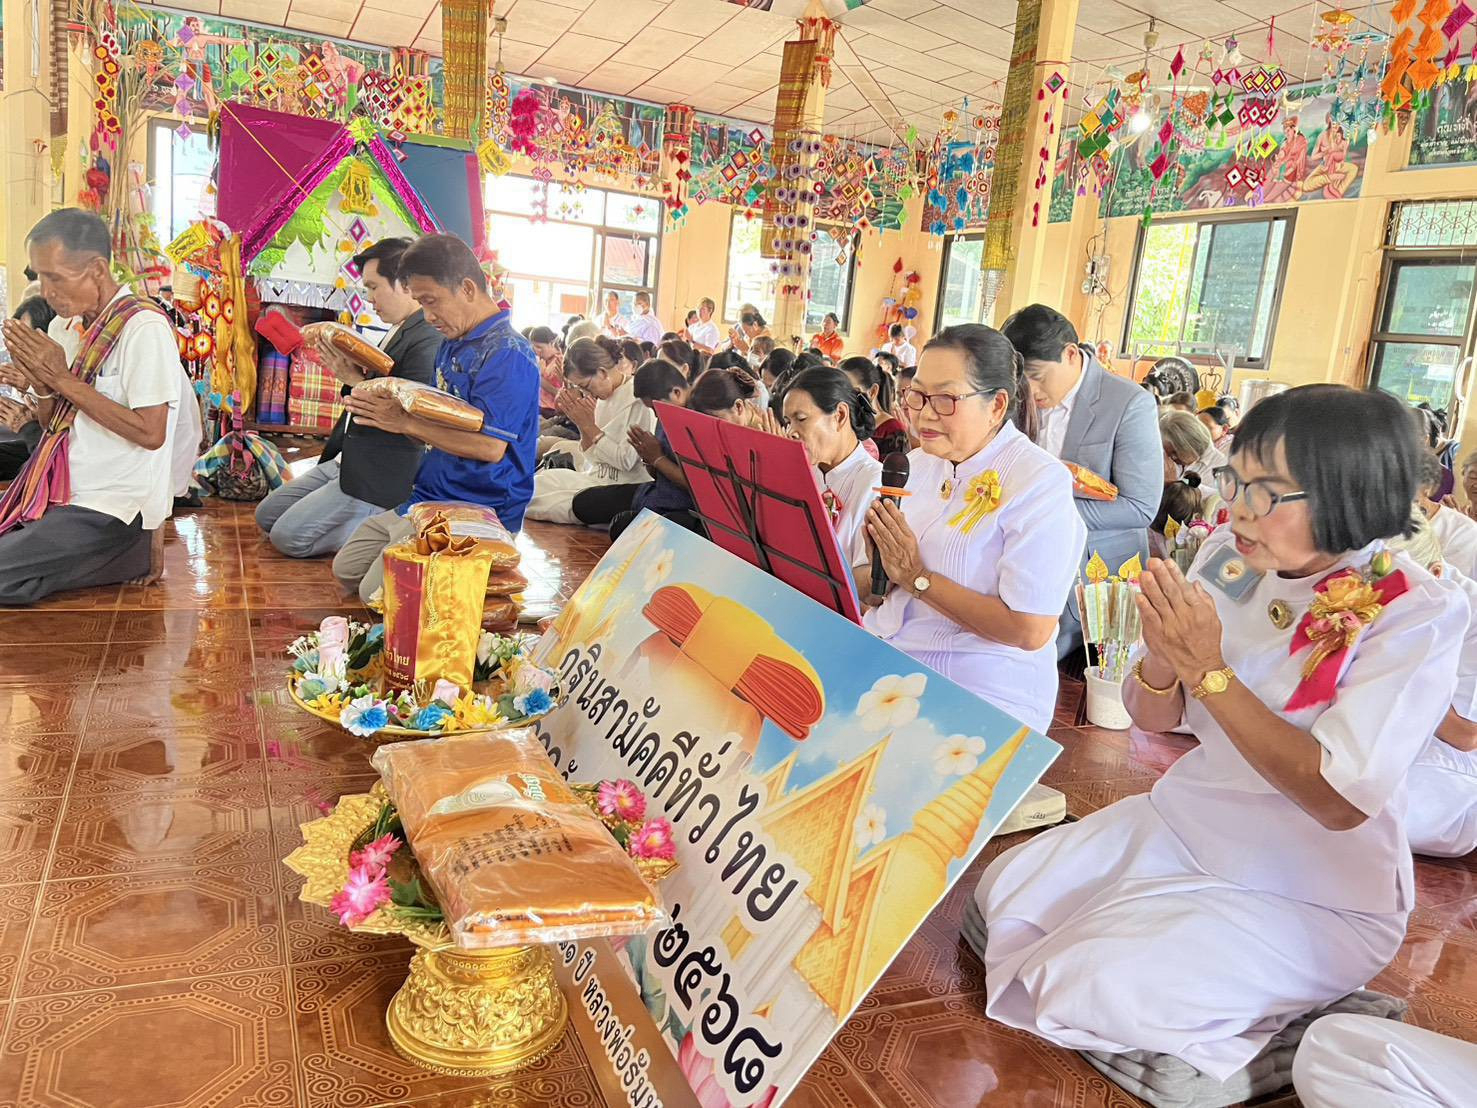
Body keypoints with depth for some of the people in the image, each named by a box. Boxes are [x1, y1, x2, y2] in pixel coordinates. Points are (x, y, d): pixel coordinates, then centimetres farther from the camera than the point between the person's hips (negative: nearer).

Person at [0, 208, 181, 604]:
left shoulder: (144, 328, -14)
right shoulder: (62, 326, 11)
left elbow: (151, 433, -20)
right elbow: (54, 424, 17)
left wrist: (63, 380, -16)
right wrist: (40, 388, -6)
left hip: (114, 508, -8)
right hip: (61, 494, 8)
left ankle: (131, 554, -1)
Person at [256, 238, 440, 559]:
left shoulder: (427, 342, -21)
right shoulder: (400, 331, 10)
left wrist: (356, 381, -22)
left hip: (378, 478, -10)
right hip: (344, 461, 10)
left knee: (287, 536, -10)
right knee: (266, 515, 16)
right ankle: (381, 522, 12)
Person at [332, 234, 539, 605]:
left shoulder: (507, 354, -19)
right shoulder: (453, 345, 12)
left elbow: (490, 446, -27)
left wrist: (406, 422, -22)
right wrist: (384, 409, 0)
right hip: (427, 498, 10)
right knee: (346, 570, 16)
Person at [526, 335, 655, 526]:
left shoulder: (638, 398, -15)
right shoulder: (603, 396, 10)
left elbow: (626, 460, -20)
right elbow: (593, 456, 11)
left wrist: (590, 426, -13)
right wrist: (582, 425, -5)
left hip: (630, 487, -7)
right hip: (602, 478, 7)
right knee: (540, 482, -7)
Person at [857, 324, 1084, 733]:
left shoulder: (1039, 482, -11)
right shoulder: (915, 464, 11)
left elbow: (1030, 630, -19)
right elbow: (862, 588, 13)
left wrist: (918, 578, -15)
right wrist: (880, 571, -11)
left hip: (979, 698, -6)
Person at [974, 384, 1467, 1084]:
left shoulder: (1416, 616, -20)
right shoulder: (1229, 556, -7)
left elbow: (1340, 800, -25)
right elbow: (1153, 719, 1)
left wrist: (1208, 669, -28)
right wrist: (1163, 654, -22)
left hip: (1313, 899, -5)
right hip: (1180, 827, 5)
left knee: (1105, 984, -19)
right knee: (1002, 895, -4)